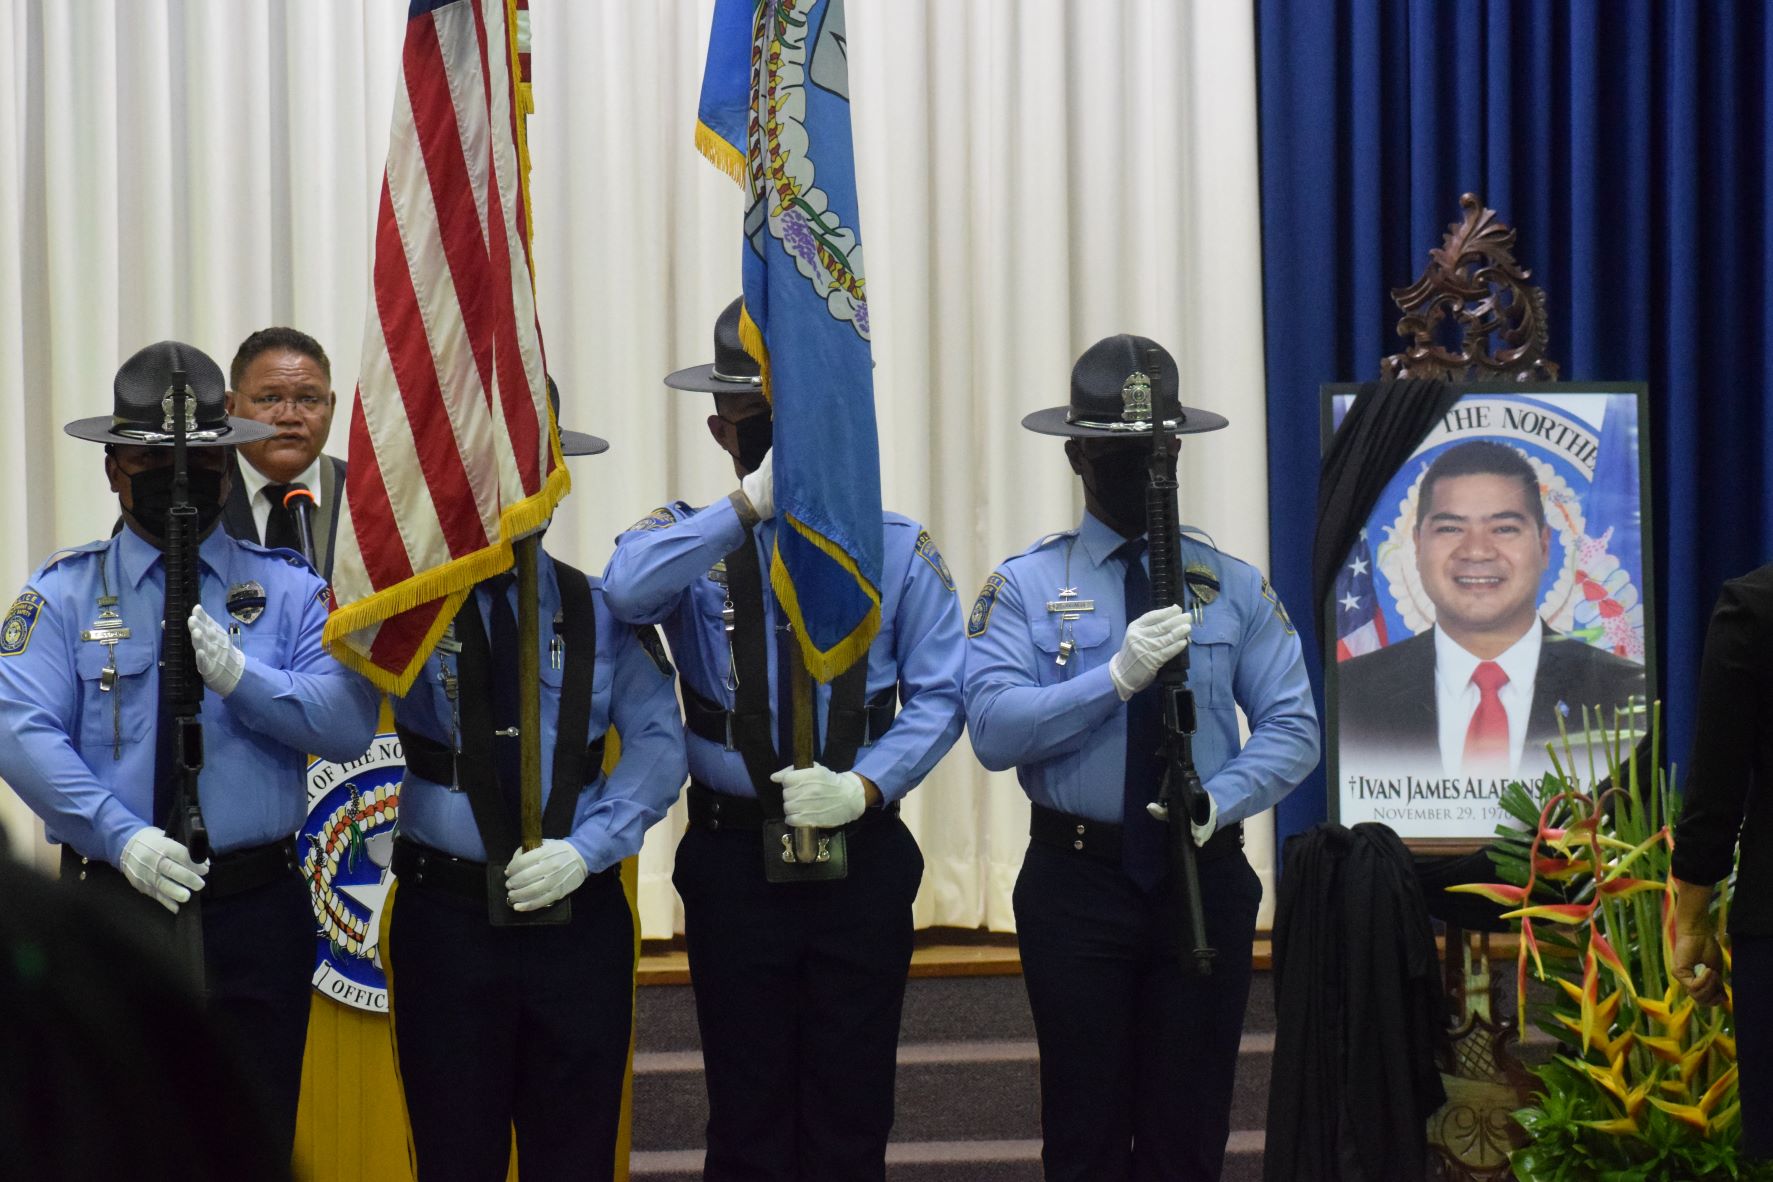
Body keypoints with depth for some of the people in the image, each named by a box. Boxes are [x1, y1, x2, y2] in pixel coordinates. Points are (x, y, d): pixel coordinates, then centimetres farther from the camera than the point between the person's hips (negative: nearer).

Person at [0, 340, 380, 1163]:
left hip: (256, 911, 1)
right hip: (111, 906, -1)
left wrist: (239, 675, -20)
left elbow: (349, 723, -5)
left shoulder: (288, 590, 8)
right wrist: (122, 835, -22)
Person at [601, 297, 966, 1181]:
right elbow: (628, 592, -22)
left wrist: (864, 785, -16)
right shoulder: (690, 541, 2)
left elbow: (938, 695, -1)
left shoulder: (896, 547, 5)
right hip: (735, 859, 0)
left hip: (861, 856, 1)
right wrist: (749, 505, -23)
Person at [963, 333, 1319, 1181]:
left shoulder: (1234, 587, 7)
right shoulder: (1025, 587, 1)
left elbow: (1293, 726, 1)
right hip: (1077, 881, -2)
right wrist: (1117, 677, -23)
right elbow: (993, 728, -12)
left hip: (1205, 879, 2)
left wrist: (1219, 798, -17)